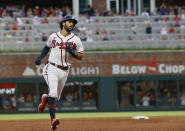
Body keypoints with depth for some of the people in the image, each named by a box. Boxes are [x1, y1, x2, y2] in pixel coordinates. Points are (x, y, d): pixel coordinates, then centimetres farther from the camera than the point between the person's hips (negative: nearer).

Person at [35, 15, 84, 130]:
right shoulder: (53, 36, 6)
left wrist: (72, 52, -14)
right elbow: (47, 47, 23)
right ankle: (53, 119, -24)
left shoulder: (76, 40, 5)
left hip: (64, 71, 3)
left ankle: (45, 99, 47)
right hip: (52, 68, -3)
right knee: (53, 93, -21)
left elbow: (80, 56, 6)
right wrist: (40, 57, 8)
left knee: (56, 97, 12)